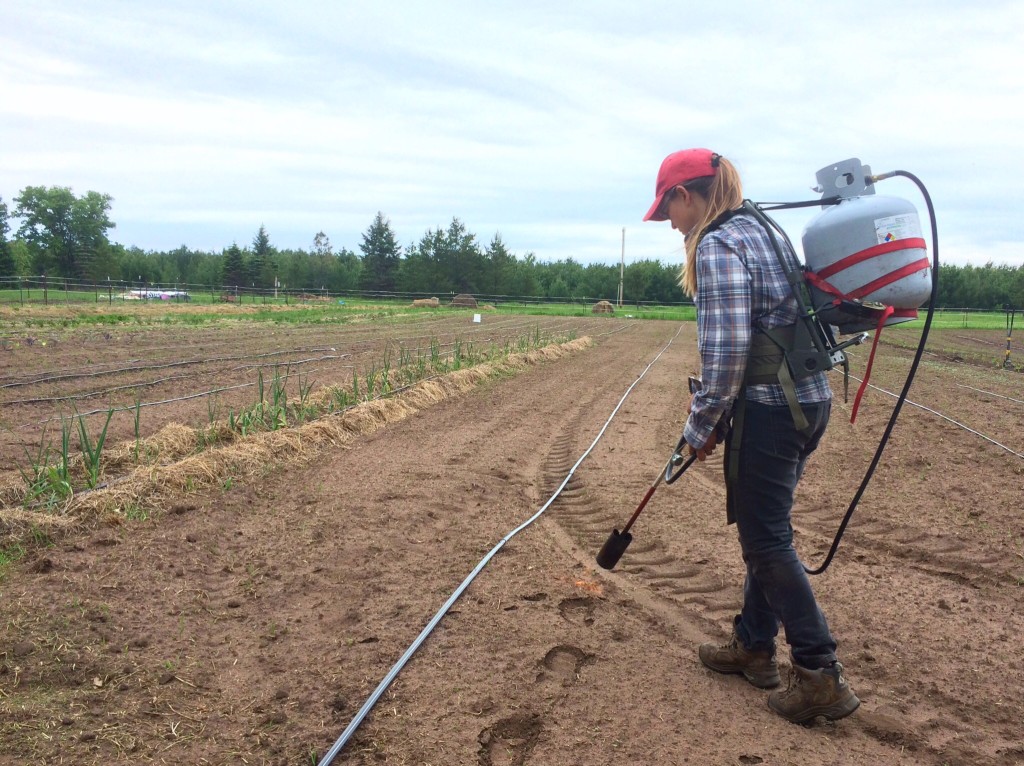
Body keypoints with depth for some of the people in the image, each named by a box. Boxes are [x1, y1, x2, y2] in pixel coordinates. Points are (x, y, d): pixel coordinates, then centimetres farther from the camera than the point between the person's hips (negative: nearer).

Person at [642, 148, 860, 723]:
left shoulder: (717, 245, -13)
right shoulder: (763, 231, 16)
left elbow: (727, 348, -21)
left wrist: (702, 426, -9)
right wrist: (716, 411, 19)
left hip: (770, 409, -10)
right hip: (811, 399, 10)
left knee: (767, 541, 0)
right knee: (766, 530, 18)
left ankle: (822, 676, 6)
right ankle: (754, 646, 31)